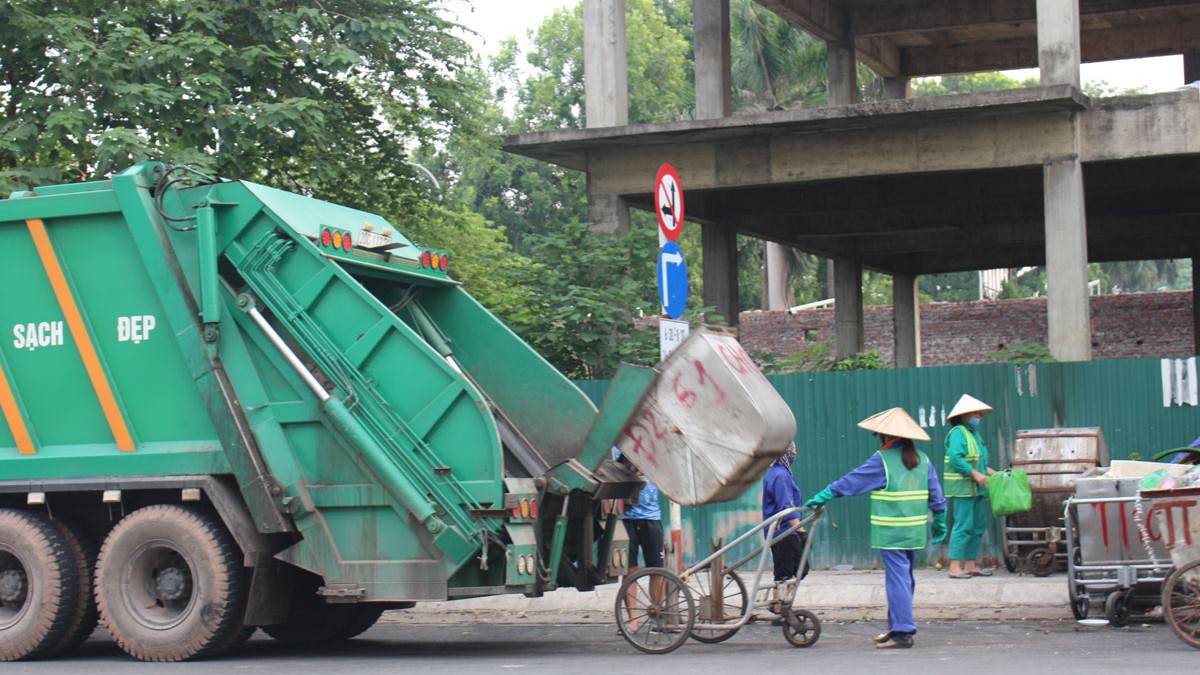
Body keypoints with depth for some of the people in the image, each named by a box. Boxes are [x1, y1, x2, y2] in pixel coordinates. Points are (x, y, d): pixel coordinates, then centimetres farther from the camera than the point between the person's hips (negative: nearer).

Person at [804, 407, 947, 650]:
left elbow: (851, 482, -6)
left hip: (891, 533, -7)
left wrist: (822, 497, 0)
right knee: (904, 577, 16)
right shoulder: (923, 460, 8)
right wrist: (940, 522, 22)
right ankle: (897, 626, 24)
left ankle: (903, 632, -7)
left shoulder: (882, 461, -10)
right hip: (916, 532, 7)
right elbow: (936, 496, 11)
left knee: (897, 579, -5)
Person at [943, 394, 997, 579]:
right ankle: (955, 567, -10)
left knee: (978, 525, 10)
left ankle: (970, 564, 16)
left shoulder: (974, 433, 18)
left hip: (977, 488, 10)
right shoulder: (958, 433, -11)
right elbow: (955, 458, -22)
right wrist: (975, 473, -22)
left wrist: (988, 470, 9)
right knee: (963, 526, -11)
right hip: (962, 487, -10)